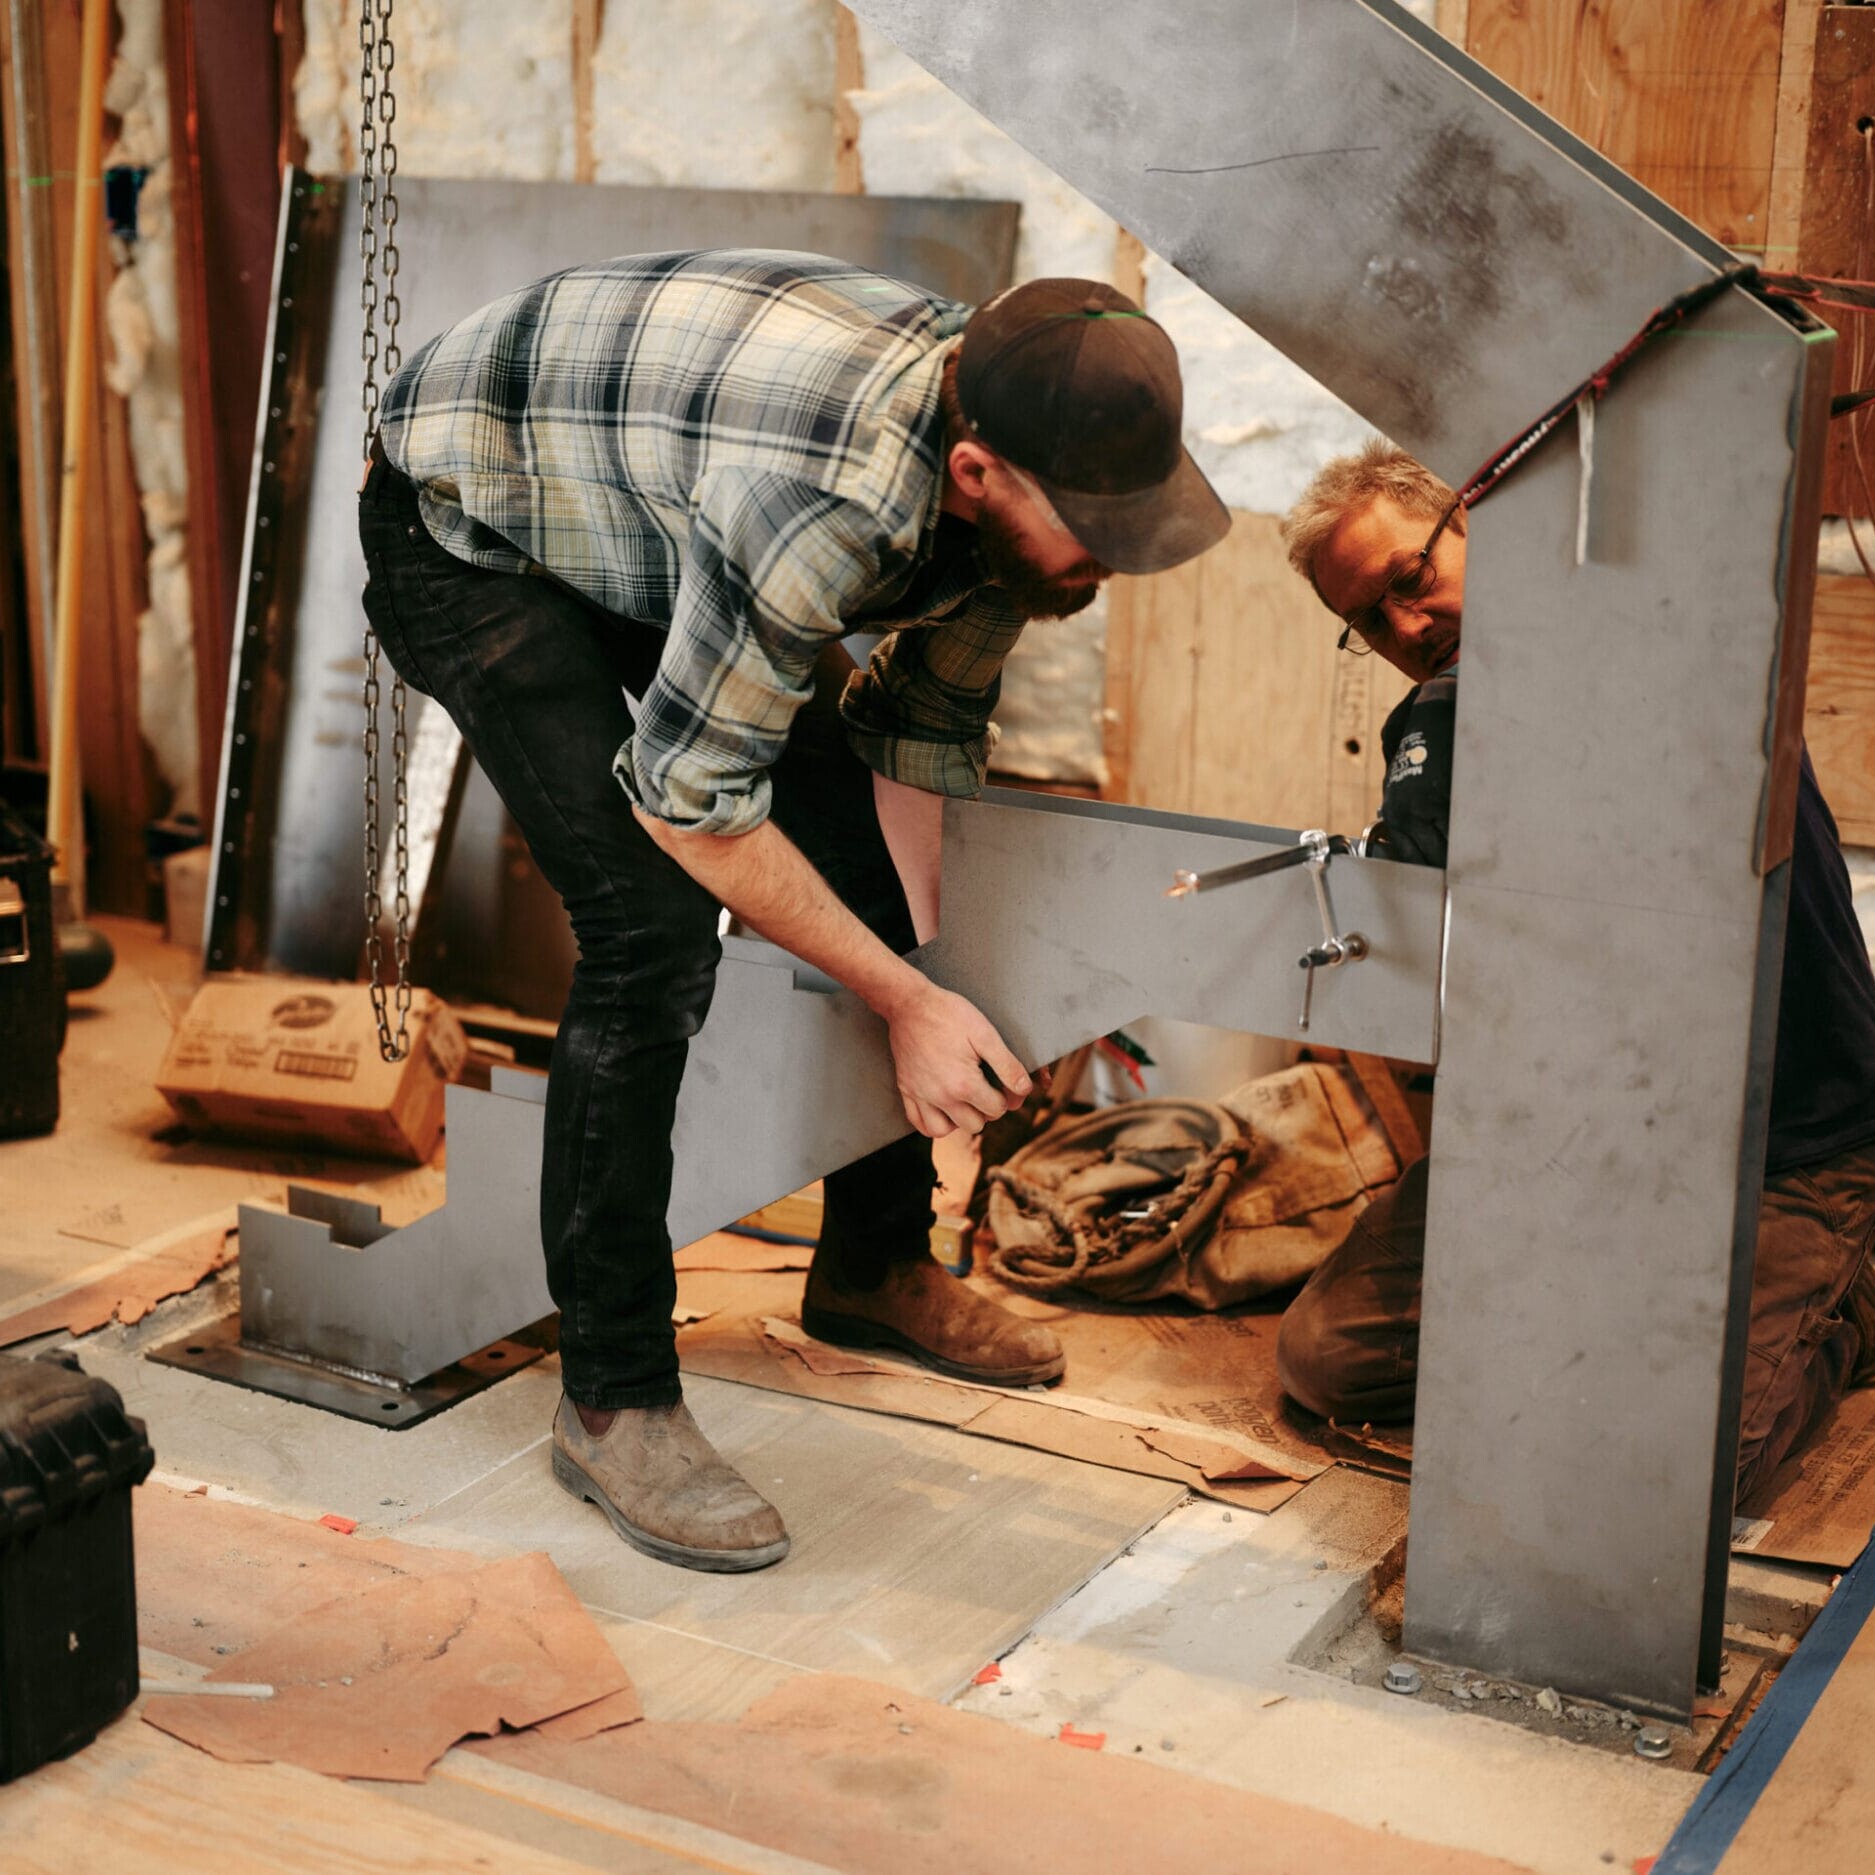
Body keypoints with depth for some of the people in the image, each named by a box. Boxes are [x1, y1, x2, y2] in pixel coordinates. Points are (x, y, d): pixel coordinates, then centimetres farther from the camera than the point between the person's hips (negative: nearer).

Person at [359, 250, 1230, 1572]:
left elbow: (930, 722, 0)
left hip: (652, 518, 8)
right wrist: (911, 1001, -22)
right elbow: (688, 797, -30)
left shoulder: (1016, 463, -16)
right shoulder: (830, 501, -41)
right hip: (466, 531, -8)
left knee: (867, 870, 6)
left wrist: (925, 967, -2)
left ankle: (876, 1266, 26)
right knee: (655, 930, -22)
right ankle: (613, 1403, -10)